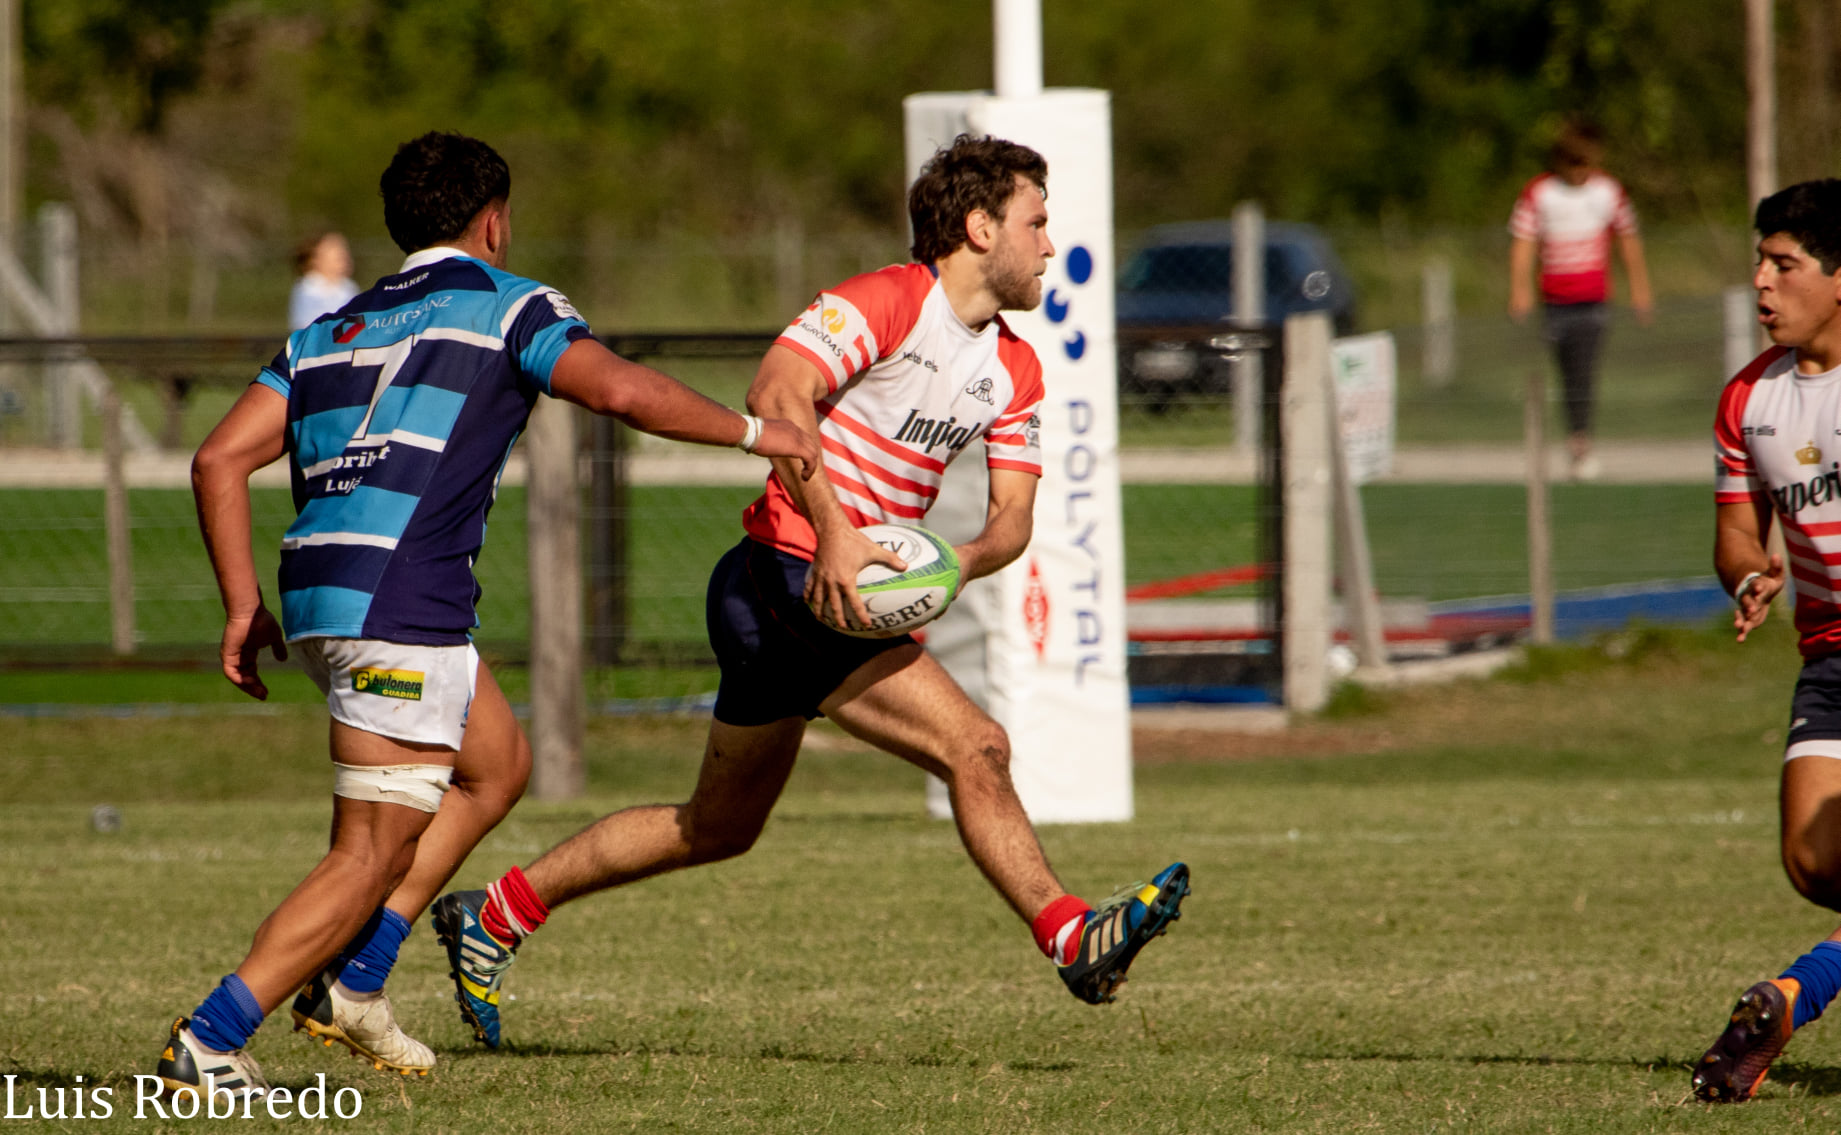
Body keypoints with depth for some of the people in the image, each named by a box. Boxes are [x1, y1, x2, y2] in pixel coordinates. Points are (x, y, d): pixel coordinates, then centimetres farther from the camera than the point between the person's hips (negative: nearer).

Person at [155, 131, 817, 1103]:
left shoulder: (330, 330, 22)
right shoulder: (506, 305, 4)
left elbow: (219, 461, 13)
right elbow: (622, 391, -12)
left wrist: (243, 604, 15)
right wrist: (753, 431, 0)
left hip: (316, 589, 8)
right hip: (400, 600, -8)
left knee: (498, 764, 24)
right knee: (373, 858, -4)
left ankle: (352, 984, 17)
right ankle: (205, 1046, -11)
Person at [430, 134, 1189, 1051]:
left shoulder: (1015, 371, 14)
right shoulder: (886, 301, -12)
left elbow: (1011, 516, 9)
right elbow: (775, 395, -26)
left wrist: (960, 560, -14)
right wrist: (833, 532, -34)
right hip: (788, 574, -10)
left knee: (721, 826, 19)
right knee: (973, 748, -20)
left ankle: (495, 914, 28)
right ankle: (1073, 939, -20)